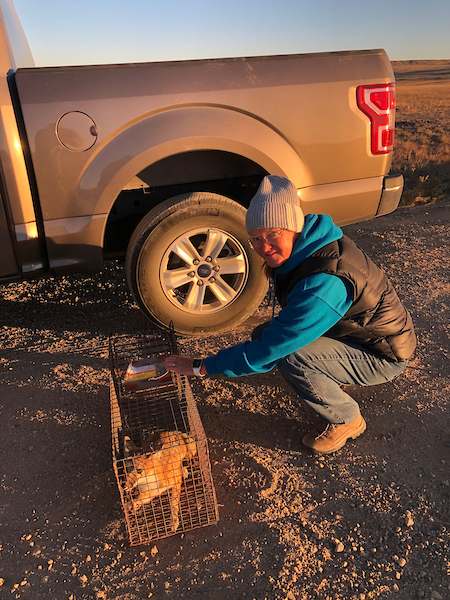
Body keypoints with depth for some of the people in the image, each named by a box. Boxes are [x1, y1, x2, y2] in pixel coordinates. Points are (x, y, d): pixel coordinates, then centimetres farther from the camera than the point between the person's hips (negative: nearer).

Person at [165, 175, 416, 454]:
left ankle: (346, 420, -4)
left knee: (291, 357, -30)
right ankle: (333, 378, 15)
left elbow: (270, 350, -33)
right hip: (356, 329, 8)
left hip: (383, 356, -8)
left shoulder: (325, 282, -37)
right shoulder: (304, 247, -8)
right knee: (263, 334, -4)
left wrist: (201, 366, -25)